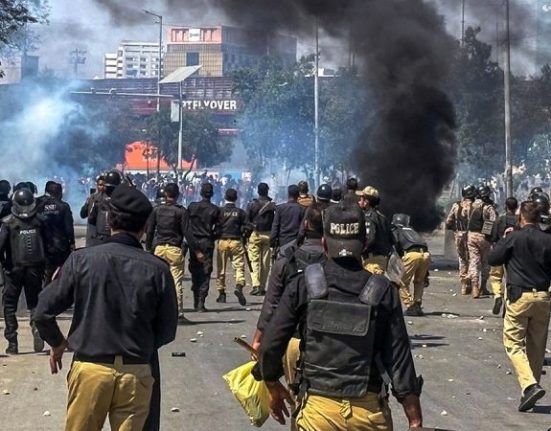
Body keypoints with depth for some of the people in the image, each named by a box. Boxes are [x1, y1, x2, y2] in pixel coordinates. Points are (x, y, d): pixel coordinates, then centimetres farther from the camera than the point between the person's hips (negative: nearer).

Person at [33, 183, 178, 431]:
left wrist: (57, 343, 15)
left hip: (90, 369, 0)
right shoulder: (157, 269, -6)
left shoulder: (82, 259, -7)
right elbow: (167, 331, 2)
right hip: (136, 373, 1)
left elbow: (44, 311, -4)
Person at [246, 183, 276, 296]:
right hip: (268, 235, 1)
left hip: (255, 234, -1)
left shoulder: (252, 205, -2)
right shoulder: (272, 206, -1)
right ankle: (262, 287, 8)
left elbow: (247, 221, -1)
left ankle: (255, 285, -14)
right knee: (266, 262, 7)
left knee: (254, 261, 0)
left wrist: (246, 235, 7)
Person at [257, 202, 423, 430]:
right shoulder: (383, 291, -4)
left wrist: (274, 388, 15)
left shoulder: (303, 286, -4)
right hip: (368, 410, 1)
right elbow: (399, 360, -5)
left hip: (318, 408, 0)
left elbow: (270, 346, -3)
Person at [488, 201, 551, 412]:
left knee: (514, 343, -1)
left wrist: (503, 240, 13)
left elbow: (492, 259, 1)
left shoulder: (513, 238, -7)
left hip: (519, 296, -4)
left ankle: (529, 385, -19)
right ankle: (532, 384, 20)